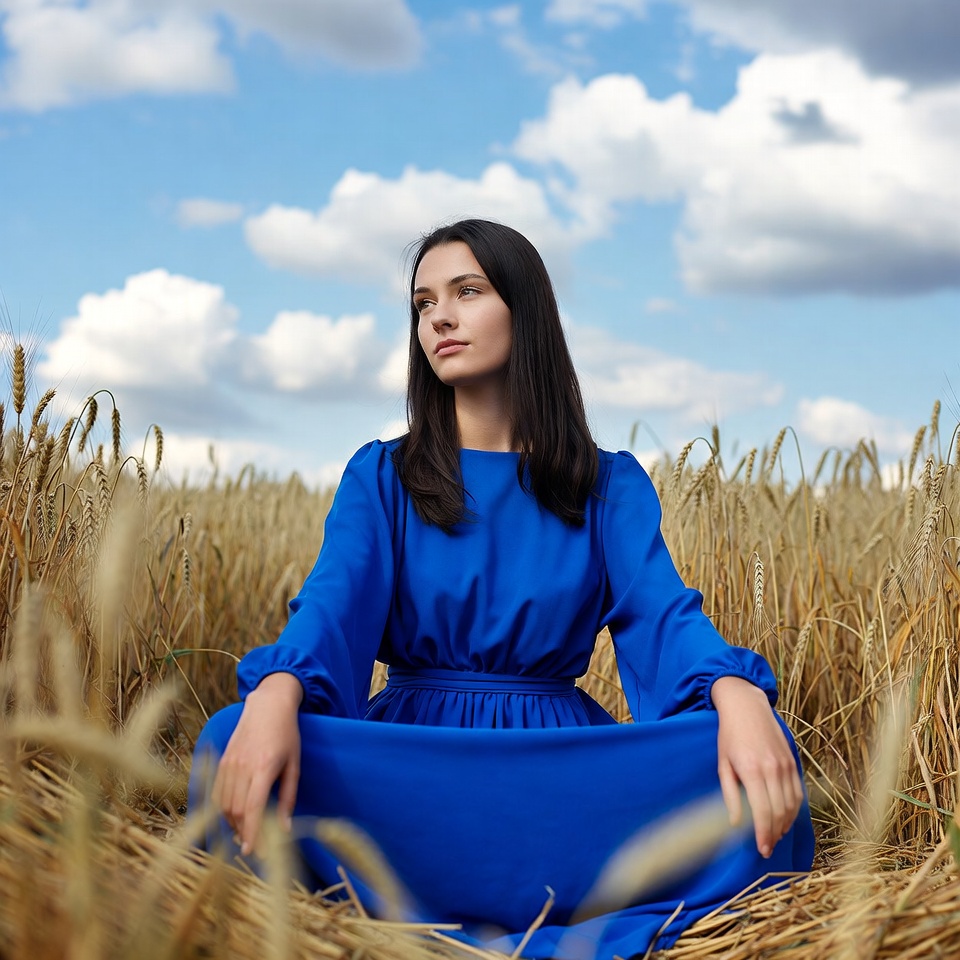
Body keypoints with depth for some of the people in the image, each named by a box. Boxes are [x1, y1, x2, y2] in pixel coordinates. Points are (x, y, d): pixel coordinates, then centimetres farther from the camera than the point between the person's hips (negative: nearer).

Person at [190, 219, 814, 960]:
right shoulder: (380, 476, 9)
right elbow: (335, 600, -10)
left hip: (561, 757, 0)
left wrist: (737, 696, -33)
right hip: (409, 753, 1)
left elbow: (661, 609, -8)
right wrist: (275, 694, -34)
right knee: (234, 743, -31)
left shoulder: (610, 484, 9)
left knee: (749, 764, -28)